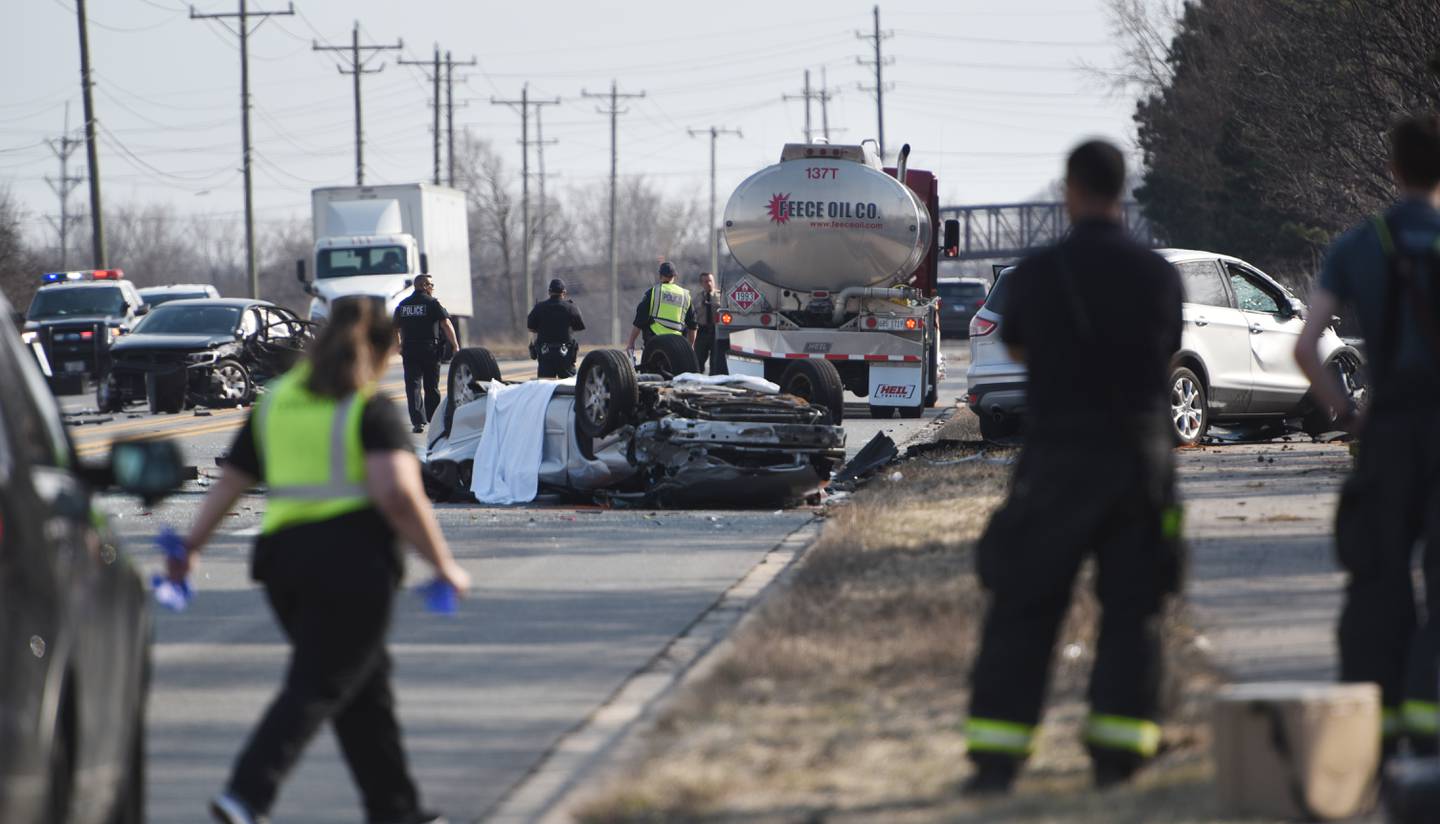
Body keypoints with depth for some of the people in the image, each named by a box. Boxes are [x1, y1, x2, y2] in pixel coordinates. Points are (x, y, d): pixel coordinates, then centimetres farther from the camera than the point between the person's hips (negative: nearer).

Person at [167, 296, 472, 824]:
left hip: (283, 554, 7)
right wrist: (442, 563, -11)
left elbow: (229, 483, 16)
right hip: (352, 557, -7)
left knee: (367, 687, 18)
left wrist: (191, 547, 22)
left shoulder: (275, 401, 14)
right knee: (318, 687, -7)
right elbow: (397, 492, -17)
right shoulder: (372, 410, -5)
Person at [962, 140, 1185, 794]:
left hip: (1059, 461, -2)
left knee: (1022, 613, 4)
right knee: (1131, 611, 10)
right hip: (1142, 460, 2)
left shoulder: (1037, 273, -8)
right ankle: (1116, 753, 3)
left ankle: (996, 761, -1)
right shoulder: (1158, 275, -3)